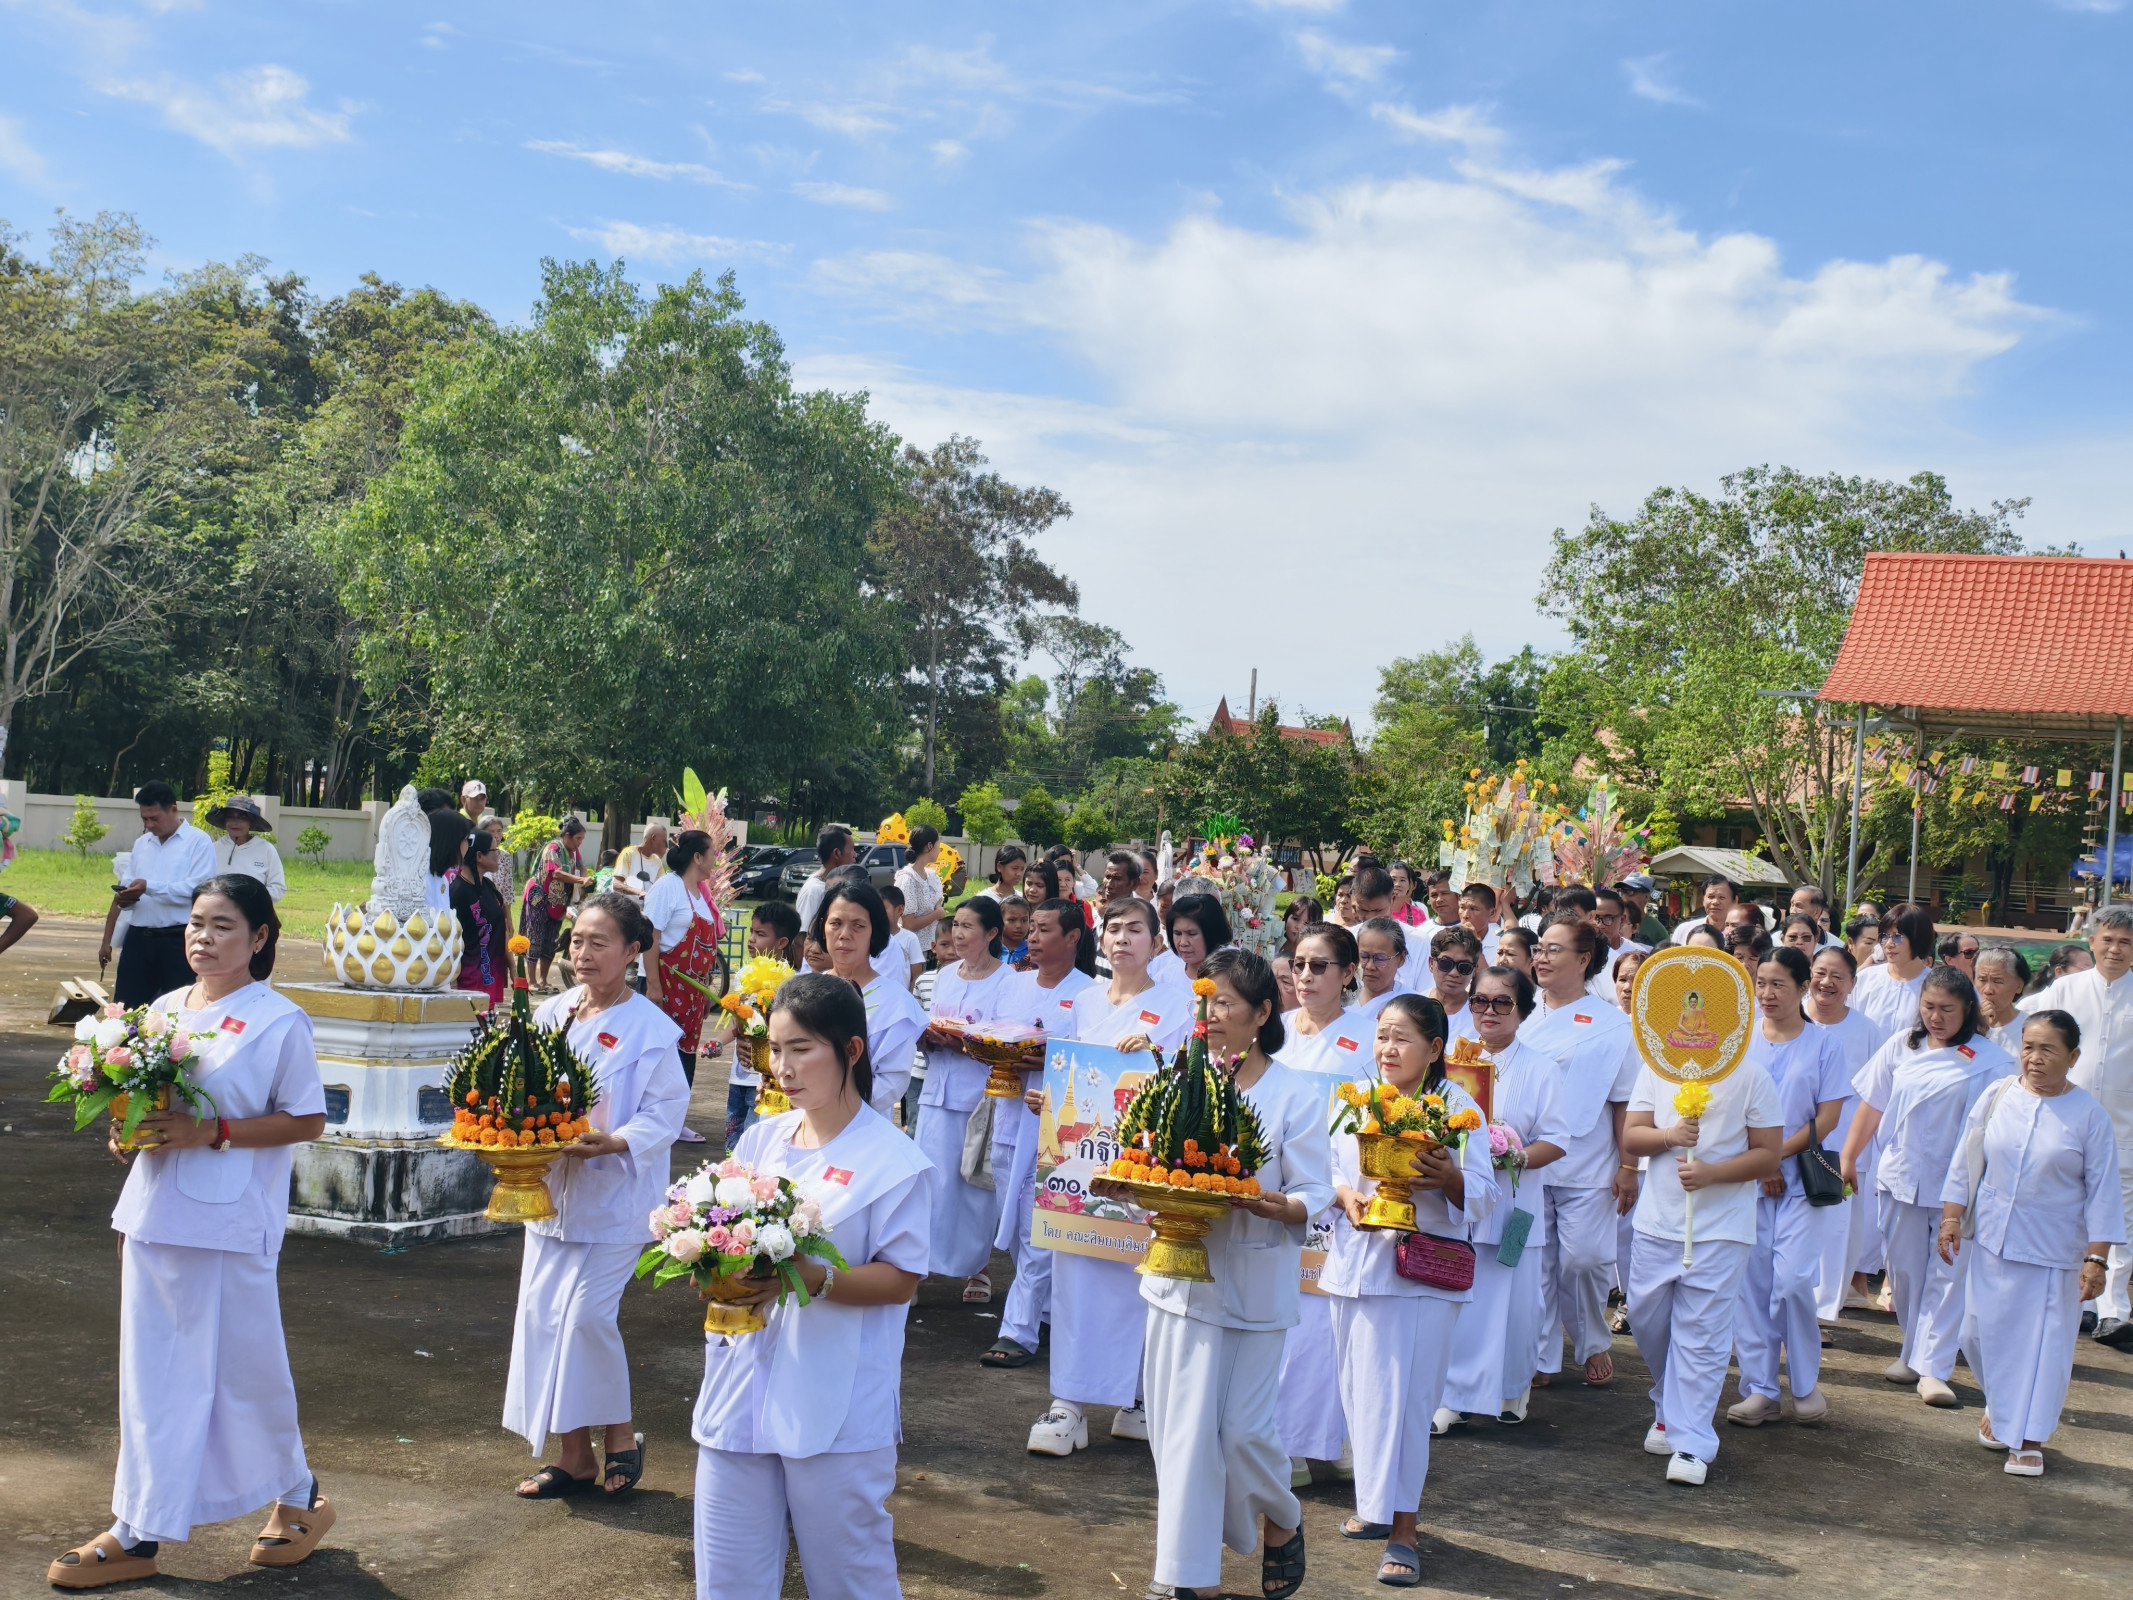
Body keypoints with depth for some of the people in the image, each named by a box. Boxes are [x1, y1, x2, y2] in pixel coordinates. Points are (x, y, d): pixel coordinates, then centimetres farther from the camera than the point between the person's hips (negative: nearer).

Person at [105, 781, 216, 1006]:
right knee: (125, 1009, 5)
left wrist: (150, 887, -20)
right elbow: (131, 893, 23)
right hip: (139, 937, 6)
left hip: (178, 939, -6)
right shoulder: (141, 844, 17)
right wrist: (125, 899, -1)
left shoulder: (199, 842, -4)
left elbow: (199, 889, -16)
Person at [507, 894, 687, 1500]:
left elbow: (667, 1109, -11)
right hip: (549, 1187, 6)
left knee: (585, 1313, -13)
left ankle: (619, 1434, 10)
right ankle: (573, 1455, 18)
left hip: (615, 1194, -6)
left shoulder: (650, 1028, -11)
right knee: (543, 1316, 6)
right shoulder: (551, 1012, 6)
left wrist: (615, 1143, -25)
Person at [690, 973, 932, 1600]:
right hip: (741, 1391, 5)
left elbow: (902, 1279, -10)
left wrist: (810, 1278, -23)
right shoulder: (761, 1140, 8)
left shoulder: (891, 1159, -9)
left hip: (836, 1409, -5)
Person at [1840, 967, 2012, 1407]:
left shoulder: (1990, 1060, -8)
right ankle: (1914, 1354, 26)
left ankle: (1933, 1369, 0)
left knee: (1949, 1274, -2)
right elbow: (1871, 1105, 10)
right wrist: (1848, 1157, 12)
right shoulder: (1902, 1046, 4)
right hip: (1901, 1176, 4)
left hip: (1957, 1185, -3)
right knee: (1904, 1270, 11)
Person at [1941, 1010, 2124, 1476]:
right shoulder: (1996, 1098, -1)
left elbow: (2102, 1193, -5)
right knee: (1983, 1333, 8)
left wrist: (2096, 1260, -9)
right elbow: (1965, 1163, 8)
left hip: (2053, 1253, -3)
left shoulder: (2090, 1116, -7)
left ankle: (2028, 1440, 13)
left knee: (2044, 1342, 1)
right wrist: (1951, 1217, 2)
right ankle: (2000, 1408, 34)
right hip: (1992, 1242, 3)